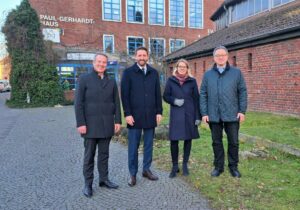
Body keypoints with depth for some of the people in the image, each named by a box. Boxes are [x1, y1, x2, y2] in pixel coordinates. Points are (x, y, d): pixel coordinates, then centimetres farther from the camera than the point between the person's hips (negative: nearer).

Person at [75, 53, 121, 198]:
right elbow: (78, 103, -5)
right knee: (89, 155, 6)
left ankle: (104, 179, 24)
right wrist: (80, 123, -12)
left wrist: (117, 120, 1)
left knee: (104, 153, 11)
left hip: (107, 125, 3)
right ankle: (88, 184, 16)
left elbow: (116, 103, 9)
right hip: (90, 124, -3)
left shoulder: (111, 82, 10)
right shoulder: (84, 79, 0)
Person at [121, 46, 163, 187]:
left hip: (150, 115, 3)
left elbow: (158, 94, 10)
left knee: (149, 145, 11)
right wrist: (127, 114, -11)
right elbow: (124, 95, -4)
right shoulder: (128, 72, -1)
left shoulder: (154, 73, 9)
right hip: (134, 115, -3)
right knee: (133, 146, 4)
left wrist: (159, 112, 3)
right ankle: (133, 174, 16)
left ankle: (146, 169, 25)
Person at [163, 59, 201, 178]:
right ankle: (174, 166, 13)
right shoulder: (171, 80, 4)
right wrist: (174, 101, -13)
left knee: (188, 139, 6)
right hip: (175, 114, 0)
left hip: (189, 114, 1)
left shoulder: (192, 81, 4)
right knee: (174, 140, -3)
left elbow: (196, 99, 4)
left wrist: (198, 116, -1)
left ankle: (185, 165, 22)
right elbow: (165, 96, 7)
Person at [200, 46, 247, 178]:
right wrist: (204, 113, -3)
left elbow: (242, 92, 2)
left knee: (233, 142, 8)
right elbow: (203, 95, 4)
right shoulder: (207, 75, 6)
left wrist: (242, 111, -6)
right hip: (214, 115, 1)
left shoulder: (236, 73, 4)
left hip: (232, 115, -1)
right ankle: (218, 166, 24)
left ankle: (233, 166, 25)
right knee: (217, 142, 10)